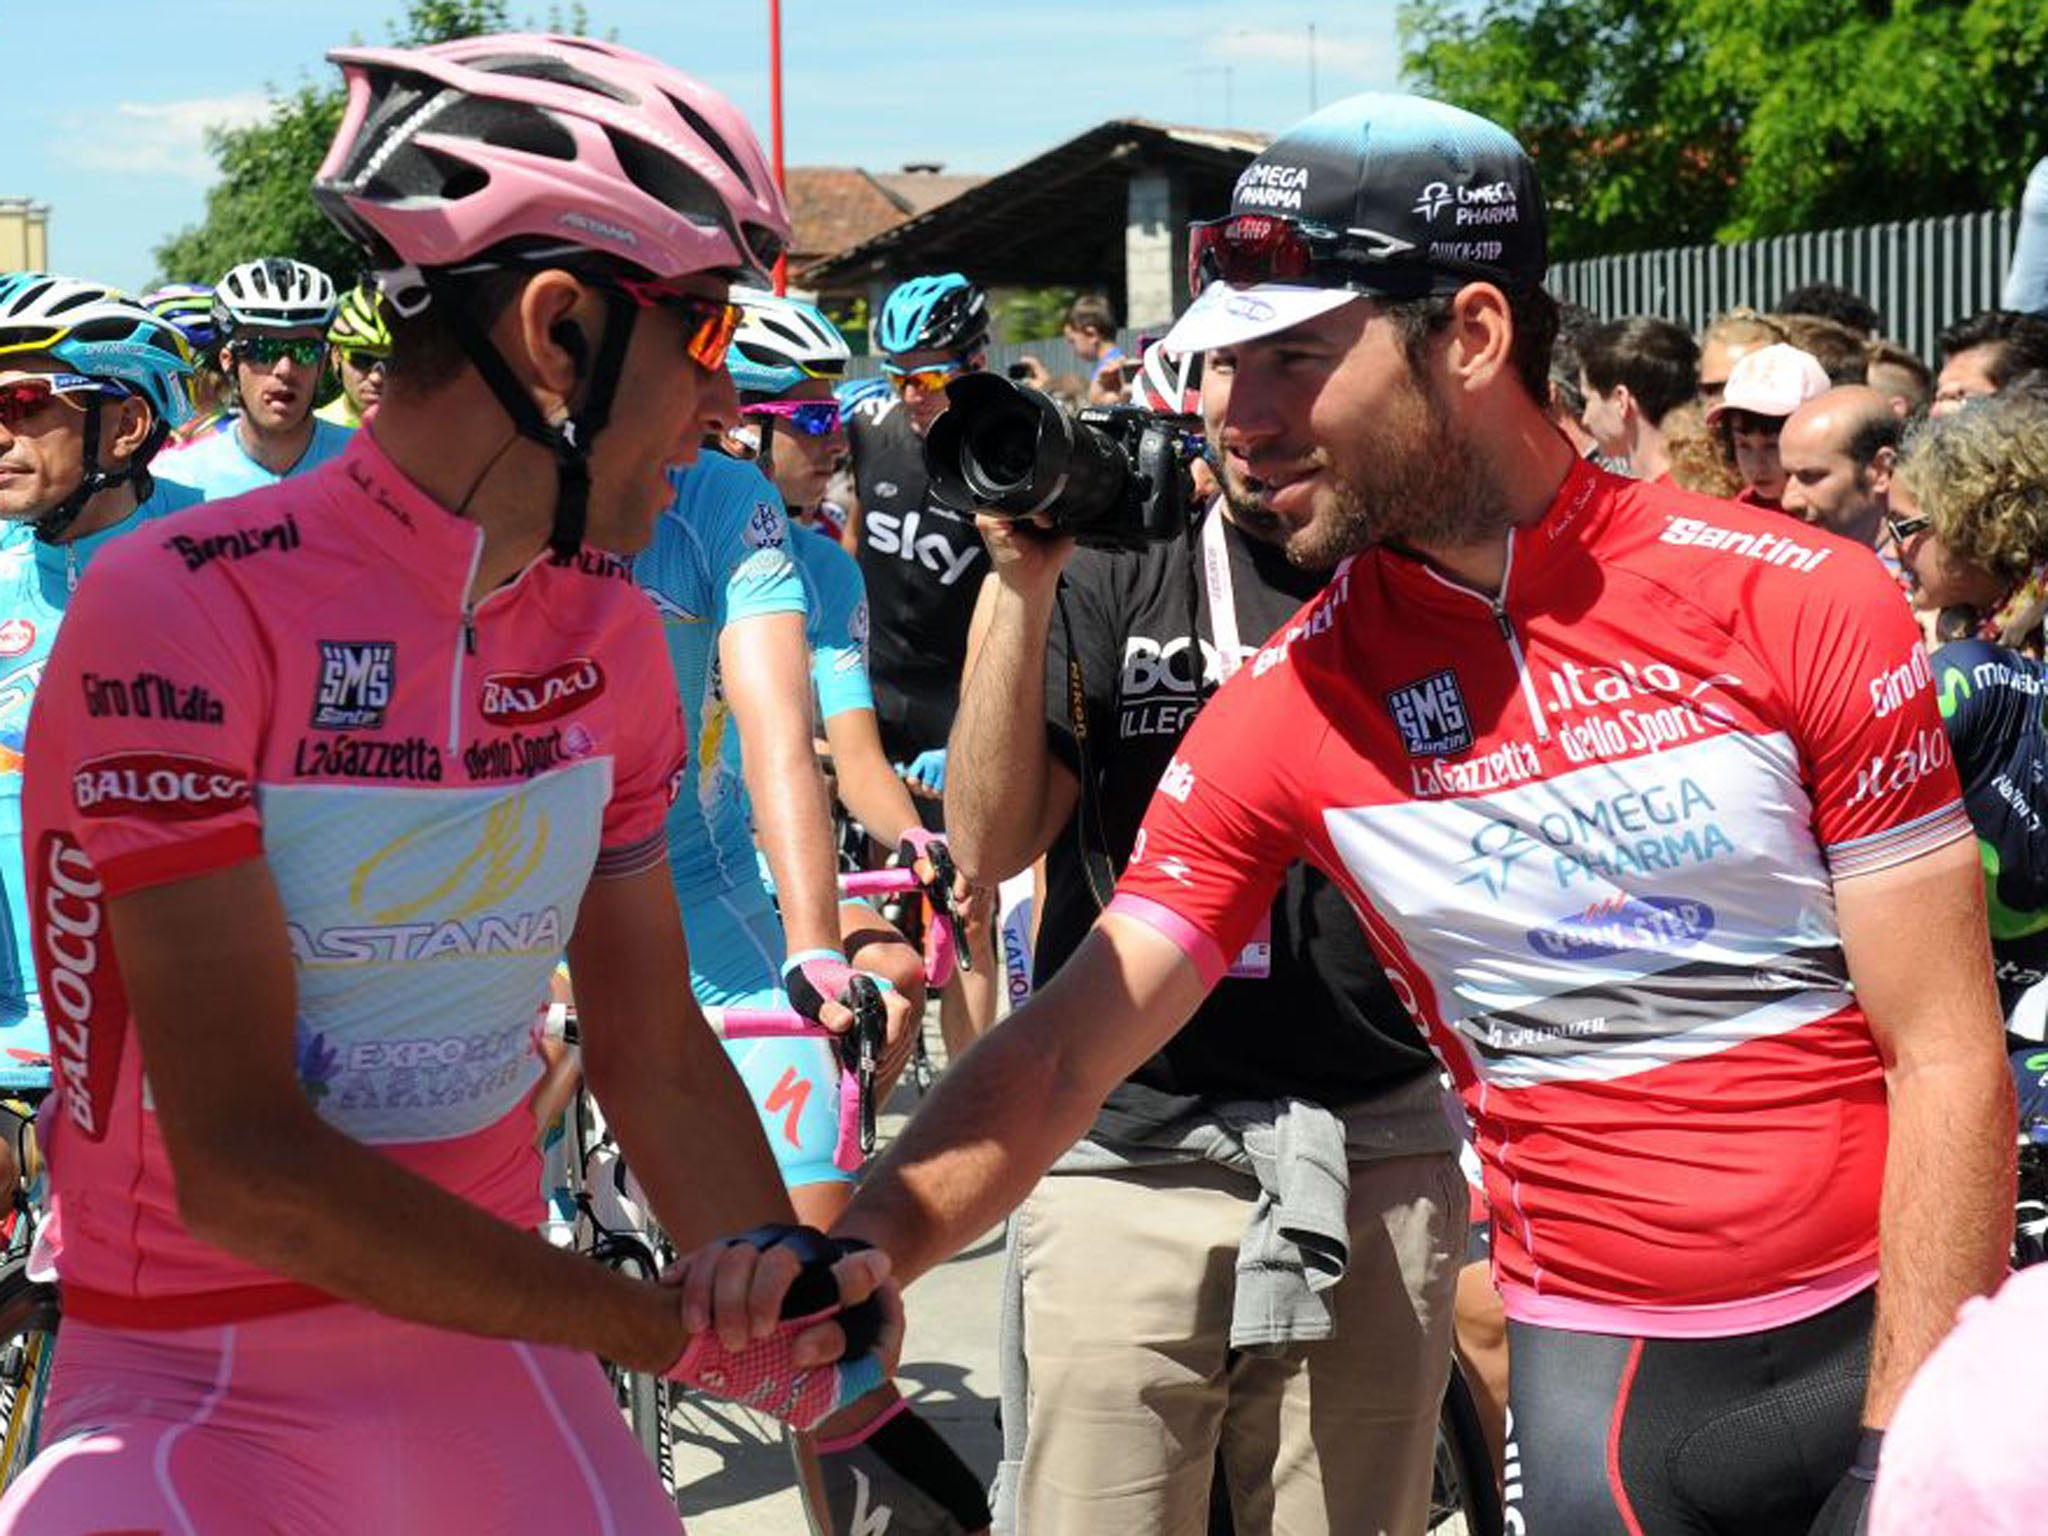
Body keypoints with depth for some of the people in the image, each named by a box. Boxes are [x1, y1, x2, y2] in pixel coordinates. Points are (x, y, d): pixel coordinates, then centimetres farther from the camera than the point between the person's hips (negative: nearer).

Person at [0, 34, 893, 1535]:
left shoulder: (612, 638, 2)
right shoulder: (188, 612, -19)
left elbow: (655, 1050, 10)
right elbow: (241, 1163, -22)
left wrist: (804, 1342, -4)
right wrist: (688, 1333, -22)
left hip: (498, 1342, 6)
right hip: (202, 1386, -6)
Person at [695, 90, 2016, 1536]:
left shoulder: (1804, 604, -10)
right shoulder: (1289, 706, -4)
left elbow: (1947, 1053, -9)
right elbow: (1067, 1047, -6)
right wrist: (860, 1242, -24)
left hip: (1899, 1327, -1)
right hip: (1605, 1371, 2)